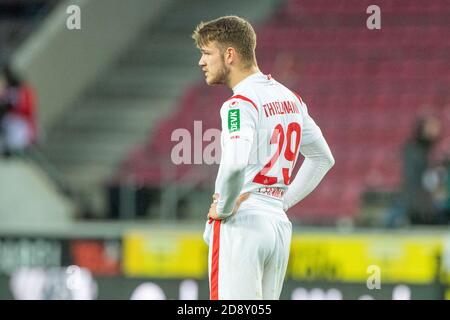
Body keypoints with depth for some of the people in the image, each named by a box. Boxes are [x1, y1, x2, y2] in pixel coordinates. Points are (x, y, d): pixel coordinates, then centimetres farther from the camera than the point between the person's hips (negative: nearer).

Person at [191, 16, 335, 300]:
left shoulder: (241, 103, -12)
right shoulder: (290, 98, 15)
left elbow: (235, 164, -30)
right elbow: (323, 159, 26)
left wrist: (222, 208, -14)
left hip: (240, 225, -8)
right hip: (280, 223, 8)